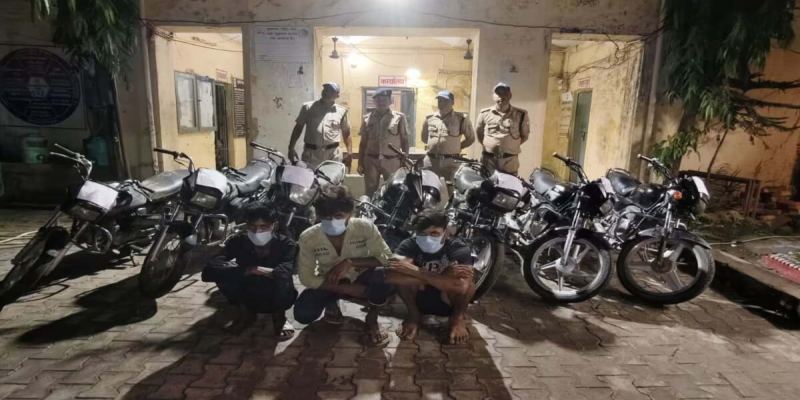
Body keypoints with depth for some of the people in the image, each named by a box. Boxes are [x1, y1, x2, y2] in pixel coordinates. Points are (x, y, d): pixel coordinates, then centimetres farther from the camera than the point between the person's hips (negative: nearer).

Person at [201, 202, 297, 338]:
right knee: (223, 274, -25)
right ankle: (246, 312, 3)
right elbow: (208, 272, -29)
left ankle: (279, 315, 0)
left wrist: (255, 270, -33)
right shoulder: (238, 242, -16)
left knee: (283, 283, -36)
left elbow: (284, 274, -43)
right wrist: (249, 270, -33)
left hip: (275, 298, -2)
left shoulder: (287, 245, -22)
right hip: (249, 297, 2)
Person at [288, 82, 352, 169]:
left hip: (333, 154, 0)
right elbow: (298, 127, 10)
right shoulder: (308, 107, 7)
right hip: (311, 153, 0)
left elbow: (346, 133, 11)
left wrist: (349, 151, -1)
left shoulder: (341, 111, 7)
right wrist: (291, 148, 4)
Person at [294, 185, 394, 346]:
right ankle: (332, 302, 12)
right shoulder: (308, 237, -22)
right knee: (302, 314, -25)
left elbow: (387, 258, -23)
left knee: (383, 275, -35)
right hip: (329, 283, 1)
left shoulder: (365, 227, -24)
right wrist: (346, 288, -25)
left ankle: (372, 319, -3)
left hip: (360, 278, -1)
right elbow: (307, 278, -18)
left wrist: (350, 262, -34)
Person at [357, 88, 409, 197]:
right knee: (370, 192, 5)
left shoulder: (399, 117, 1)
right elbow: (363, 143, 9)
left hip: (392, 161, -1)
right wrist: (360, 163, 5)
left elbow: (404, 141, 4)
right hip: (371, 161, 1)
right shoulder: (368, 118, 6)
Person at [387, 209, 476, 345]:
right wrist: (444, 276, -44)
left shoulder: (459, 248, -25)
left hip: (447, 303, -1)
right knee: (396, 273, -27)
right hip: (419, 300, 2)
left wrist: (414, 271, -41)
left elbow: (461, 286, -42)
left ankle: (457, 317, -3)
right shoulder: (410, 244, -20)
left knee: (466, 283, -34)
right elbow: (392, 267, -41)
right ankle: (414, 315, -3)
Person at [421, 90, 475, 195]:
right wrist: (433, 145, 14)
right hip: (431, 160, 3)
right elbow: (424, 137, 25)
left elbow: (471, 138, 8)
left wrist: (457, 147, 3)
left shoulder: (461, 119, 0)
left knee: (452, 192, -6)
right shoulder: (429, 118, 11)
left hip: (451, 161, -3)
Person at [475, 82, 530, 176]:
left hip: (510, 161, 0)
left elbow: (525, 135, 13)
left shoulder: (521, 114, 1)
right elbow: (478, 132, 19)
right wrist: (486, 145, 9)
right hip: (488, 160, 1)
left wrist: (512, 145, 2)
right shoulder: (485, 113, 5)